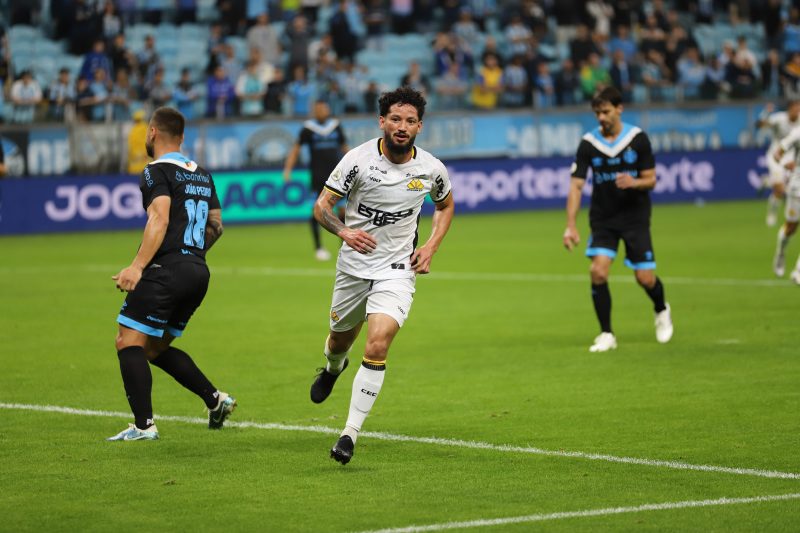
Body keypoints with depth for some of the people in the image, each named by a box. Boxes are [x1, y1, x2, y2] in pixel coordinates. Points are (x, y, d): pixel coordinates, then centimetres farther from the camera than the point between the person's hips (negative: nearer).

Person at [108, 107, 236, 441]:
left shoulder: (157, 171, -6)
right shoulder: (201, 175, 19)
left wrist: (137, 266, -24)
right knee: (155, 348, 19)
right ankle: (216, 400, 11)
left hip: (167, 268, -8)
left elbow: (160, 219, -19)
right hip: (198, 272, 8)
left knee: (129, 342, -6)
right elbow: (216, 225, 23)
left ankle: (144, 425, -14)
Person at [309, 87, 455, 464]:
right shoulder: (358, 159, -13)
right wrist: (344, 231, -28)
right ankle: (333, 368, 61)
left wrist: (430, 246, 0)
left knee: (377, 346, -20)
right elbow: (321, 205, -8)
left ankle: (350, 434, -14)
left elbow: (445, 205, 15)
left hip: (397, 270, -1)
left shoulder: (431, 169, -6)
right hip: (354, 266, 1)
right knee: (341, 337, 20)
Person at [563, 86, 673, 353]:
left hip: (635, 216, -1)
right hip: (602, 218, 1)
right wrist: (570, 226, -17)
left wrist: (634, 182, -27)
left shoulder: (638, 138, -7)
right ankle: (606, 335, -2)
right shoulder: (588, 143, -7)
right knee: (598, 272, -17)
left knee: (645, 278, -3)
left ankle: (661, 310, 32)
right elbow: (576, 185, -8)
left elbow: (650, 179, -3)